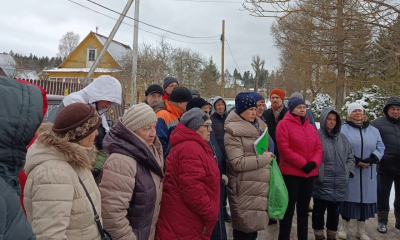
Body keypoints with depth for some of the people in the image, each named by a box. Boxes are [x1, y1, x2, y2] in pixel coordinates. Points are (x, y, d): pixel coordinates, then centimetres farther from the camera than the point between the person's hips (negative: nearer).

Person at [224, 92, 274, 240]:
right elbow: (237, 163, -20)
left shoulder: (257, 126, 12)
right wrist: (263, 158, -15)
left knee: (254, 225, 16)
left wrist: (267, 157, 10)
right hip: (245, 189, -7)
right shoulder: (233, 132, -13)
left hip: (259, 186, 8)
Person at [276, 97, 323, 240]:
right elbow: (284, 148, -15)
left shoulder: (311, 127, 14)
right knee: (289, 209, 2)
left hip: (309, 173, 6)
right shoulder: (284, 124, -6)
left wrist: (313, 162, -10)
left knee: (304, 209, 15)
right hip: (291, 173, -6)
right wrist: (303, 163, -17)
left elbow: (318, 148, 10)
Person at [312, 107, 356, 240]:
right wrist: (315, 172, -13)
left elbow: (350, 156, 18)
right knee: (319, 211, 7)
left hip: (339, 183, 5)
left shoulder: (342, 137, 12)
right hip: (321, 183, -5)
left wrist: (348, 171, 7)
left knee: (334, 212, 16)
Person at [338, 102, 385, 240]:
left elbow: (380, 148, 7)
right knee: (349, 197, 2)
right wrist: (354, 160, -17)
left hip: (368, 172, 4)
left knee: (365, 198, 8)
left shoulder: (373, 130, 12)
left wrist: (371, 159, -10)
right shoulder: (343, 129, -1)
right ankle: (344, 226, 18)